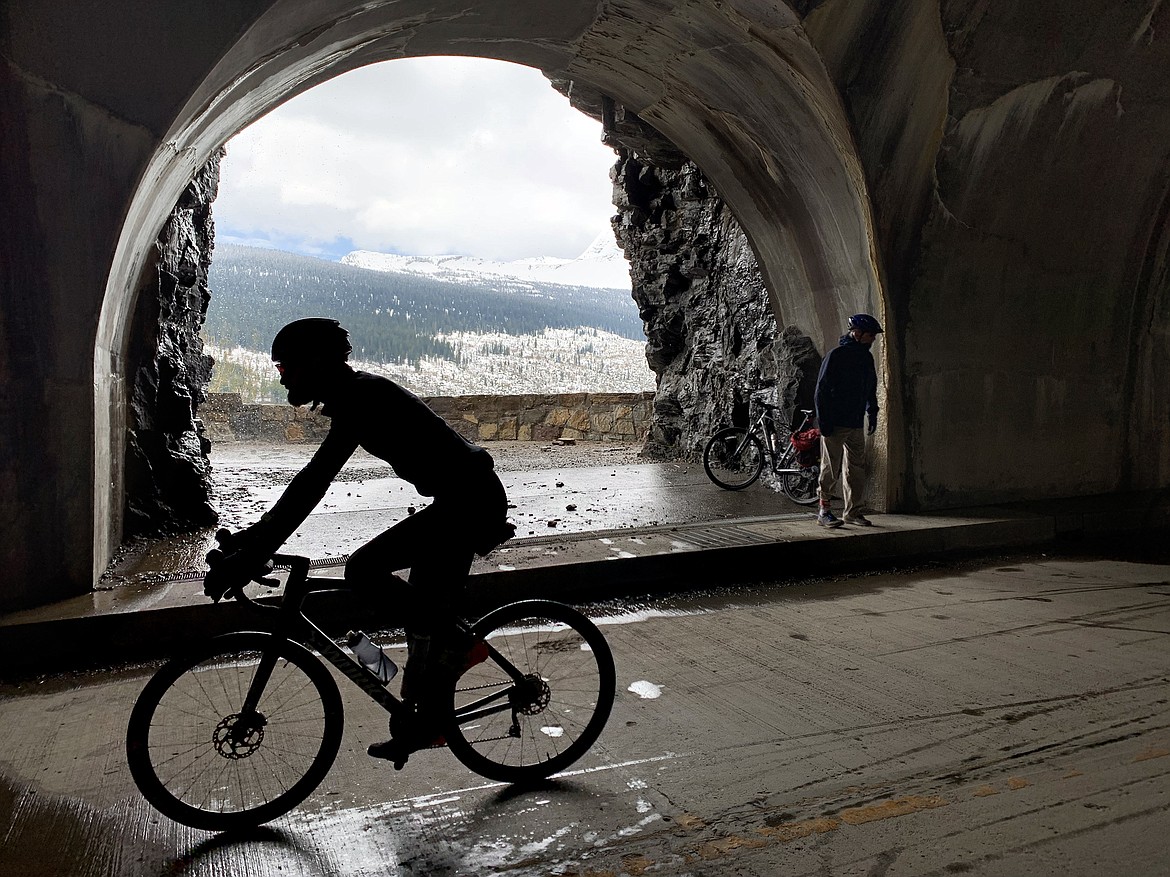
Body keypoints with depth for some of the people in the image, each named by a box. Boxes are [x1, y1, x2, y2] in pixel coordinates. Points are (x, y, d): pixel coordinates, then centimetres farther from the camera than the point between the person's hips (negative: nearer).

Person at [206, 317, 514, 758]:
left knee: (363, 573, -15)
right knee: (425, 610, 14)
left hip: (469, 503, -10)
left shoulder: (361, 398, -17)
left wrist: (251, 554, -24)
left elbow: (312, 483, -25)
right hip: (467, 502, 10)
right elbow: (311, 481, 18)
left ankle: (455, 644, -1)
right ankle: (417, 722, 26)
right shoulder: (355, 395, 13)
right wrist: (252, 536, 17)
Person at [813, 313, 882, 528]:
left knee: (857, 469, 8)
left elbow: (871, 389, 24)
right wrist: (824, 422, -15)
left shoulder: (866, 357, 13)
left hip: (856, 424, 7)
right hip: (835, 425, -7)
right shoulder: (835, 356, -9)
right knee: (831, 470, -1)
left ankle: (853, 511, 17)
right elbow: (822, 390, -12)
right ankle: (824, 510, 9)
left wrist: (872, 414, 16)